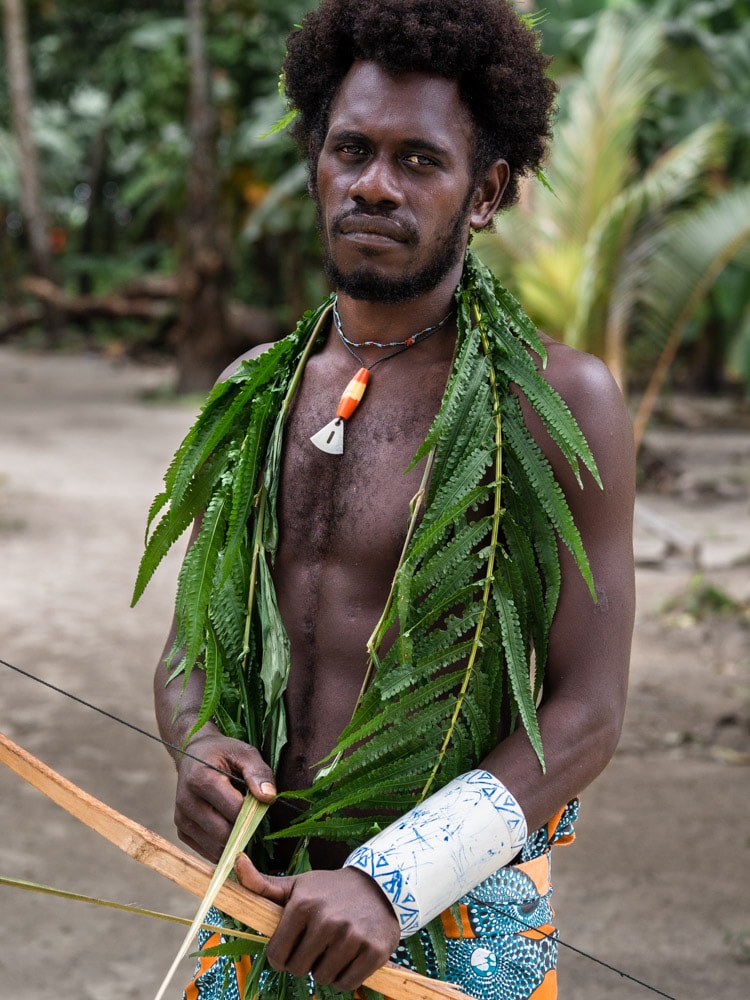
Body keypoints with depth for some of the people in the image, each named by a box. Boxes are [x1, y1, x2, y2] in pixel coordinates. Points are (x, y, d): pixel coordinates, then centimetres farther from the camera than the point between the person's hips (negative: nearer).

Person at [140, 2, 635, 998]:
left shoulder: (560, 402, -9)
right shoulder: (253, 393, 6)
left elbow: (587, 714, -11)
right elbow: (187, 648, 13)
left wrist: (391, 879, -21)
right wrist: (198, 749, -10)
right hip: (255, 905, 4)